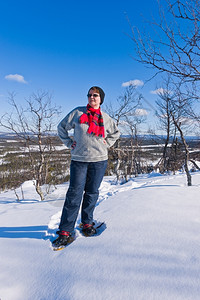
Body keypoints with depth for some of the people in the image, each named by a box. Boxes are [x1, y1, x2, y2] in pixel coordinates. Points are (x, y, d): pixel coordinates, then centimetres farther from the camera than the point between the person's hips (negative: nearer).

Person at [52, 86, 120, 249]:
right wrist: (69, 143, 3)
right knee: (74, 194, -5)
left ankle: (87, 223, 27)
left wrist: (106, 143, 11)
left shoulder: (106, 118, 9)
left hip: (99, 160, 2)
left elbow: (116, 133, 26)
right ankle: (65, 231, 5)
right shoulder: (77, 112, 5)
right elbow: (62, 127, 13)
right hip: (79, 159, -1)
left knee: (92, 193, 8)